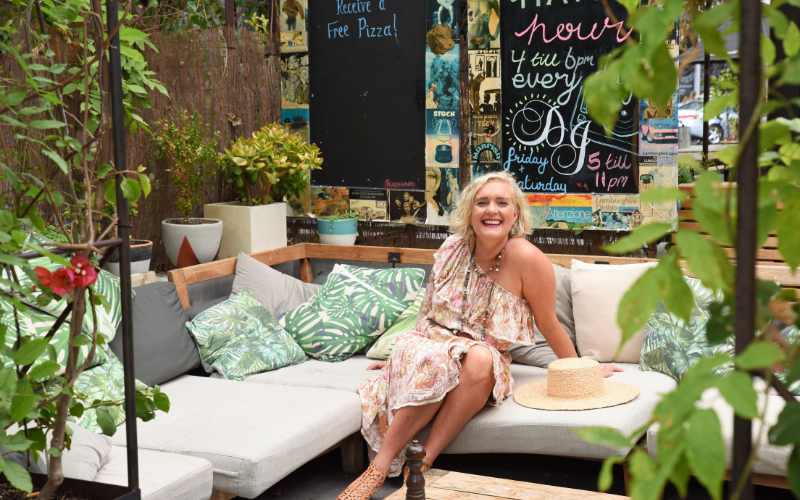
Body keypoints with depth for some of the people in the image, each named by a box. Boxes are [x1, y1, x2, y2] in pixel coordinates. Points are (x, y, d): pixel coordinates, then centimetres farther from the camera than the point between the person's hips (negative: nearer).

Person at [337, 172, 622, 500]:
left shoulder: (527, 258, -13)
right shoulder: (453, 249, 0)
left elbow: (549, 326, -1)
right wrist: (401, 352, 22)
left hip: (486, 360, -2)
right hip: (434, 344, 2)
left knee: (480, 359, -37)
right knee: (432, 361, -34)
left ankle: (424, 461, -30)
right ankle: (379, 469, -30)